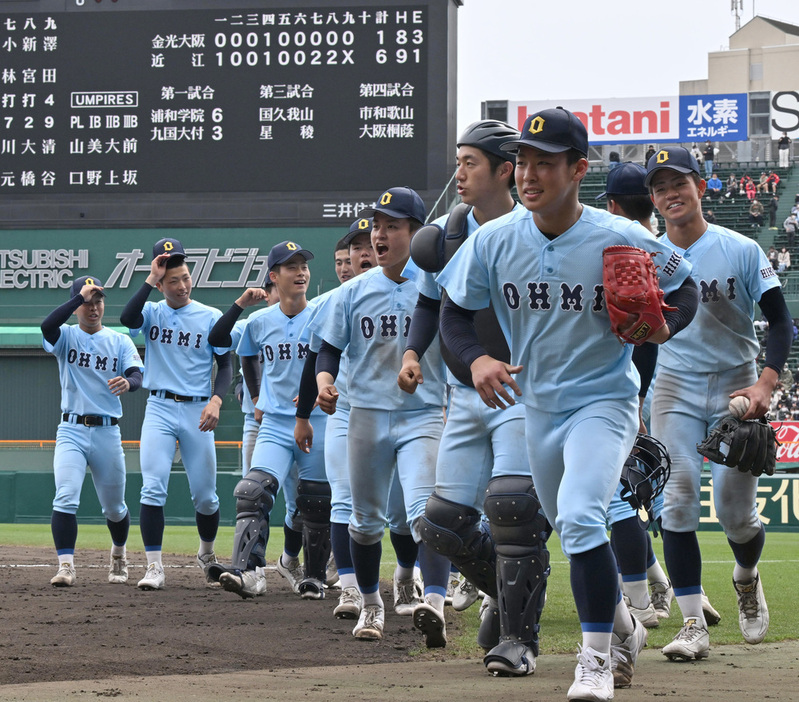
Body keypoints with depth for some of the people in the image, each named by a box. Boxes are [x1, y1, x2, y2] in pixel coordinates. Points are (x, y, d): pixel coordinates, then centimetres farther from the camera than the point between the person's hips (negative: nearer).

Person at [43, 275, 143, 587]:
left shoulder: (119, 341, 7)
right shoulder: (66, 336, 3)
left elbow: (137, 377, -6)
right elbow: (47, 325, -21)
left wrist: (127, 382, -30)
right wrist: (81, 294, -23)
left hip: (107, 432, 2)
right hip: (71, 430, -2)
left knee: (114, 506, 13)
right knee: (65, 498, -19)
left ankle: (118, 555, 38)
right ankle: (66, 566, -20)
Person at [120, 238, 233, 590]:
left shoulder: (211, 317, 3)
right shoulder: (152, 313, 5)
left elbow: (225, 365, 3)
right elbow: (127, 318, -18)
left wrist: (216, 400, -13)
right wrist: (150, 280, -15)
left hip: (196, 412, 0)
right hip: (159, 409, 0)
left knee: (205, 494, 6)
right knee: (153, 488, -13)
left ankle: (207, 553, 31)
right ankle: (154, 566, -12)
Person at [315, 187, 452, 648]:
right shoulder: (355, 292, 7)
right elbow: (331, 347, 10)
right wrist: (324, 379, -11)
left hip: (424, 416, -3)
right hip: (367, 415, 3)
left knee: (427, 513, -21)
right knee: (365, 520, 12)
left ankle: (435, 604, -33)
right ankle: (372, 604, 29)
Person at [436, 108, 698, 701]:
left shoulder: (623, 239, -17)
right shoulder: (493, 241, -8)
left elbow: (685, 289, -2)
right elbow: (455, 313, 2)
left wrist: (663, 326, -24)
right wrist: (476, 358, -19)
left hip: (605, 401, -5)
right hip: (537, 404, 5)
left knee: (579, 518, -25)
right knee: (572, 529, 21)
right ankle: (624, 629, 46)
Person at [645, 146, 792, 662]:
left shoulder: (741, 250, -6)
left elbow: (780, 320, -5)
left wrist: (767, 384, -19)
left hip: (736, 386, -2)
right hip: (675, 388, 2)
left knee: (736, 511, -2)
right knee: (678, 503, -12)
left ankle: (747, 578, 34)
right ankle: (693, 625, -11)